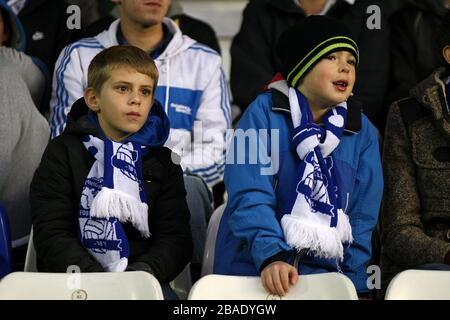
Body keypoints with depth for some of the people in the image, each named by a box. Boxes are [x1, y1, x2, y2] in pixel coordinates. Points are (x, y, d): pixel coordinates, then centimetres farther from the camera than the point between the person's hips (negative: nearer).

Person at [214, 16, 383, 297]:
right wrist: (271, 256, -25)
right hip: (254, 269, -3)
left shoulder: (361, 131, 9)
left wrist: (357, 283, 0)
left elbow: (362, 216, 10)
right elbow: (250, 196, -12)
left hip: (326, 272, 3)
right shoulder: (265, 113, -2)